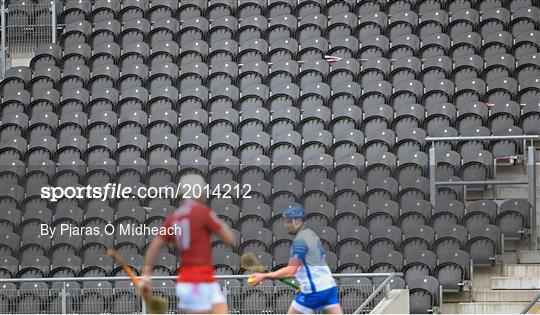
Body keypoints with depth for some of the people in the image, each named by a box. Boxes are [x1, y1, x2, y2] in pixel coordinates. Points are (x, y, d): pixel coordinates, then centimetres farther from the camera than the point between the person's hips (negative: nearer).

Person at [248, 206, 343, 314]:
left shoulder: (299, 241, -14)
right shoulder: (312, 235, 15)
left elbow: (290, 271, -20)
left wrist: (264, 276, -16)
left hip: (314, 291, -8)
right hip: (329, 286, 8)